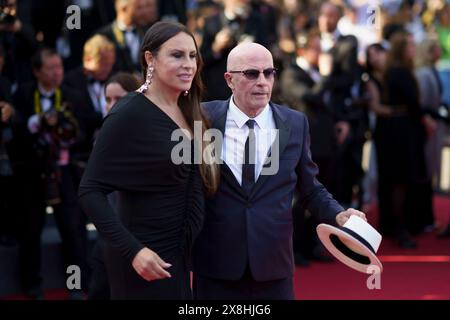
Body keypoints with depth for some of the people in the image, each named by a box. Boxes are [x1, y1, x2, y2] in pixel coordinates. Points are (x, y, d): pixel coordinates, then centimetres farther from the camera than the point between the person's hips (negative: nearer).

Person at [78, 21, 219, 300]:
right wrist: (133, 250, -24)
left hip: (178, 254, 7)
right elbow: (91, 191, -18)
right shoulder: (129, 115, -15)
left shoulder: (188, 112, 7)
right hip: (146, 257, -7)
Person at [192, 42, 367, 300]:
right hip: (216, 265, -1)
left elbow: (310, 189, 8)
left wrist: (338, 214, -7)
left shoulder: (296, 124, 2)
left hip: (273, 263, 1)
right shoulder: (204, 118, -3)